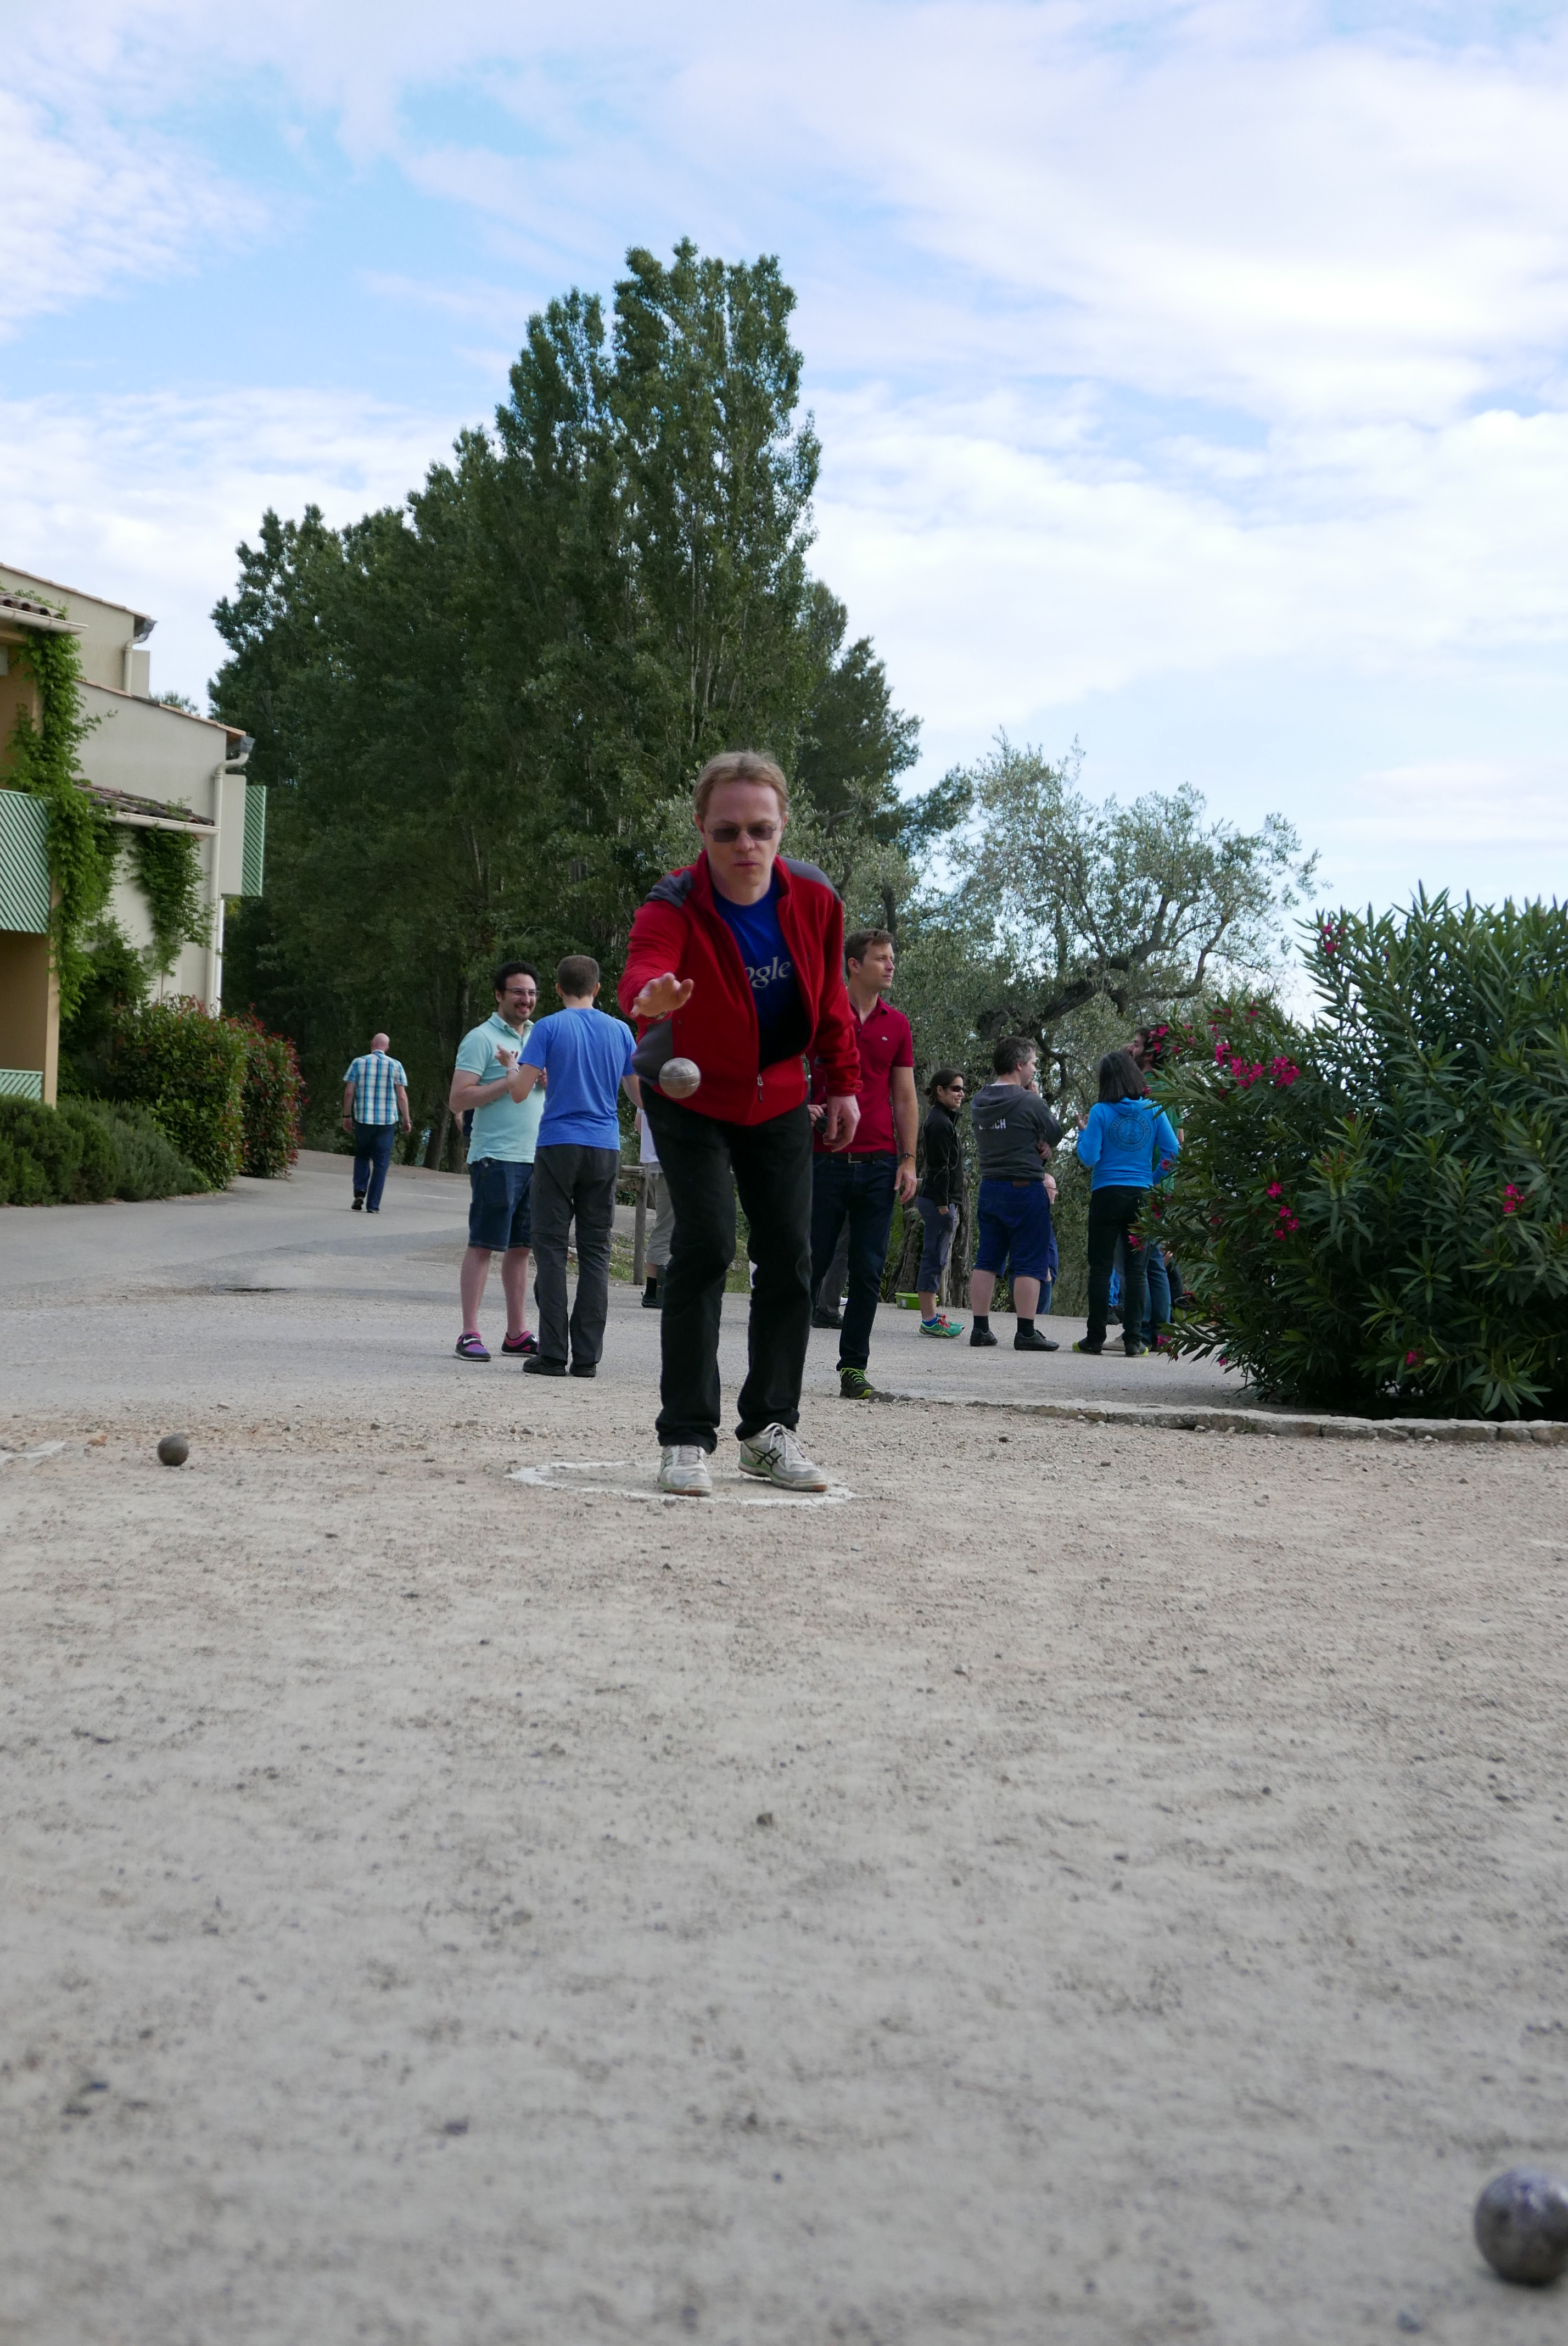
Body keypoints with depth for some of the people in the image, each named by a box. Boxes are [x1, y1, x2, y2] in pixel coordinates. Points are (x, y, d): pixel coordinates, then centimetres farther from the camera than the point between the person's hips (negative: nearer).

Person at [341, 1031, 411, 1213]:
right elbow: (402, 1096, -1)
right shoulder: (395, 1066, 0)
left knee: (362, 1157, 19)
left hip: (362, 1119, 1)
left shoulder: (358, 1063, 1)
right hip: (387, 1121, -1)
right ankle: (373, 1205, 1)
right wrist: (407, 1120, 7)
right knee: (380, 1163, 5)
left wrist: (347, 1116, 9)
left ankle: (360, 1192, -1)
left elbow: (349, 1092, 0)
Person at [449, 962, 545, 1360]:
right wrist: (510, 1080, -14)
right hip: (496, 1158, -7)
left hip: (536, 1158, 7)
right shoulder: (481, 1039, -4)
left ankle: (517, 1333, 13)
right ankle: (470, 1334, -4)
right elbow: (458, 1100, -11)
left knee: (520, 1247, 9)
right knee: (483, 1245, -6)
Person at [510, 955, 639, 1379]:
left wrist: (512, 1066, 12)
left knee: (551, 1249, 1)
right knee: (595, 1254, 5)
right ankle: (587, 1356, 2)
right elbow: (640, 1097, 12)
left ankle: (552, 1355, -5)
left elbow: (520, 1091, -9)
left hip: (558, 1147, -3)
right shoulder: (620, 1031, 8)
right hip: (604, 1152, 3)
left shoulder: (549, 1028, -3)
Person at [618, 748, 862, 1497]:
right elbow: (645, 965, -51)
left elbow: (831, 996, 2)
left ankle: (769, 1430, 16)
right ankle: (686, 1438, -11)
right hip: (690, 1096, -4)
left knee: (789, 1258, 3)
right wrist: (651, 994, -74)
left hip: (778, 1099, 4)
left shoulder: (814, 899, -15)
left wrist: (843, 1084, 5)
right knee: (706, 1245, -18)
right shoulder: (673, 907, -28)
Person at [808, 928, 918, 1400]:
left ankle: (854, 1368, 8)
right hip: (826, 1161, -3)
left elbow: (905, 1097, 11)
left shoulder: (897, 1025, 10)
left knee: (868, 1273, 1)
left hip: (879, 1164, 3)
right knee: (810, 1264, 2)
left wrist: (908, 1160, 4)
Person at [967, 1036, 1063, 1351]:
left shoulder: (979, 1102, 6)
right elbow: (1055, 1133, 0)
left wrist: (1035, 1146, 8)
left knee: (987, 1261, 11)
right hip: (1025, 1187, -7)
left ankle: (980, 1328, 11)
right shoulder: (1028, 1102, -14)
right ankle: (1026, 1333, -2)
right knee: (1030, 1265, -1)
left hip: (989, 1186, 7)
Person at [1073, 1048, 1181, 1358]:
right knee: (1137, 1266, 5)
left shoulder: (1101, 1112, -8)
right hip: (1142, 1194, 2)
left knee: (1100, 1266, 4)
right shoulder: (1154, 1110, 0)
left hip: (1107, 1194, -2)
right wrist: (1154, 1179, 14)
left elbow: (1089, 1158, -11)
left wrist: (1083, 1132, 7)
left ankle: (1096, 1338, 5)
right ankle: (1133, 1339, 2)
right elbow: (1173, 1152, -1)